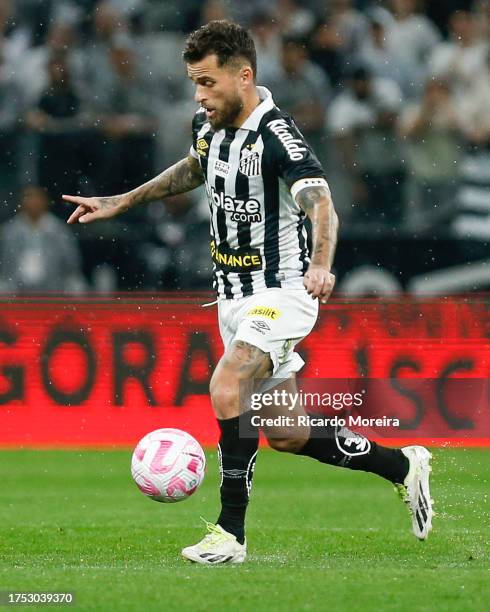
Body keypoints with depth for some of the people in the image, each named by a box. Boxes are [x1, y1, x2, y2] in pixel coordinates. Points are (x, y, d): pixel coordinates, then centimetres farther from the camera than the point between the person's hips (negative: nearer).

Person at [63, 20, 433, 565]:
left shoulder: (278, 137, -23)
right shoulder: (208, 124, 1)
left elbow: (320, 206, -37)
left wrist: (321, 265, -56)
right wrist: (123, 202, 22)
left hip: (281, 294, -9)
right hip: (234, 296, 9)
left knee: (225, 388, -30)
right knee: (285, 436, 13)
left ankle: (230, 532, -21)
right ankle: (403, 466, 32)